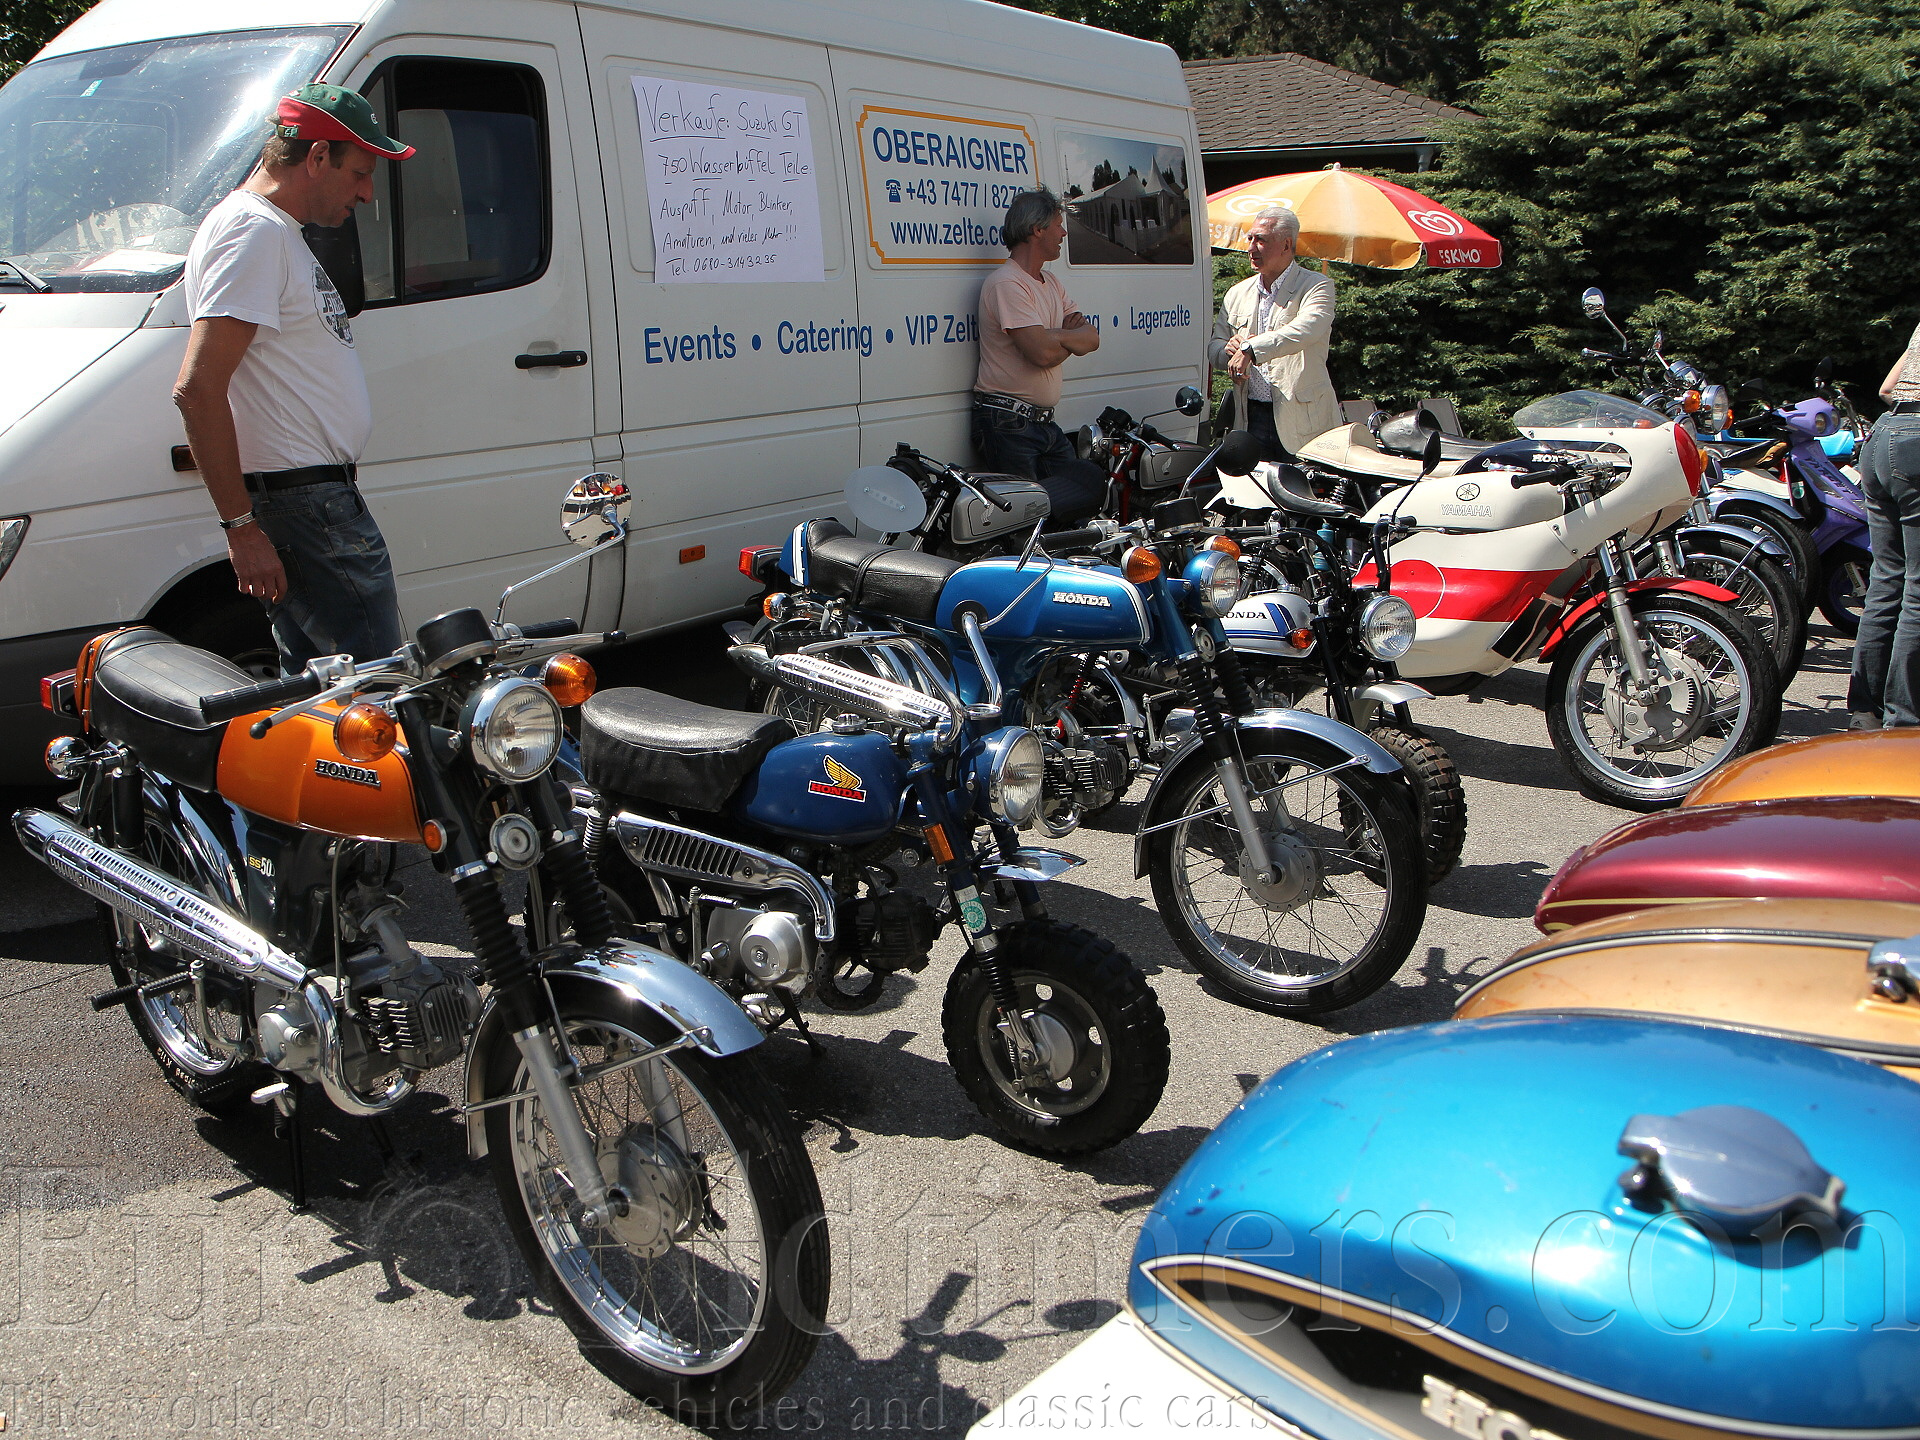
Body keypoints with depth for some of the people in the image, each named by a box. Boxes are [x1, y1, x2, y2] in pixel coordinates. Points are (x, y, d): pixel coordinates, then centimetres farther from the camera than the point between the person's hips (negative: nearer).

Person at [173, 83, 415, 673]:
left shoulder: (277, 232, 20)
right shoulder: (254, 231, -12)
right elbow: (198, 389, -21)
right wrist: (241, 526, -22)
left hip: (317, 499, 11)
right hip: (307, 506, -11)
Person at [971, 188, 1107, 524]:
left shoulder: (1051, 282, 19)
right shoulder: (1006, 284, -12)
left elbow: (1092, 337, 9)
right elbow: (1043, 353, -23)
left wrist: (1057, 336, -12)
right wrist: (1072, 338, 0)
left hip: (1045, 422, 9)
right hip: (1008, 424, -9)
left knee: (1092, 484, -4)